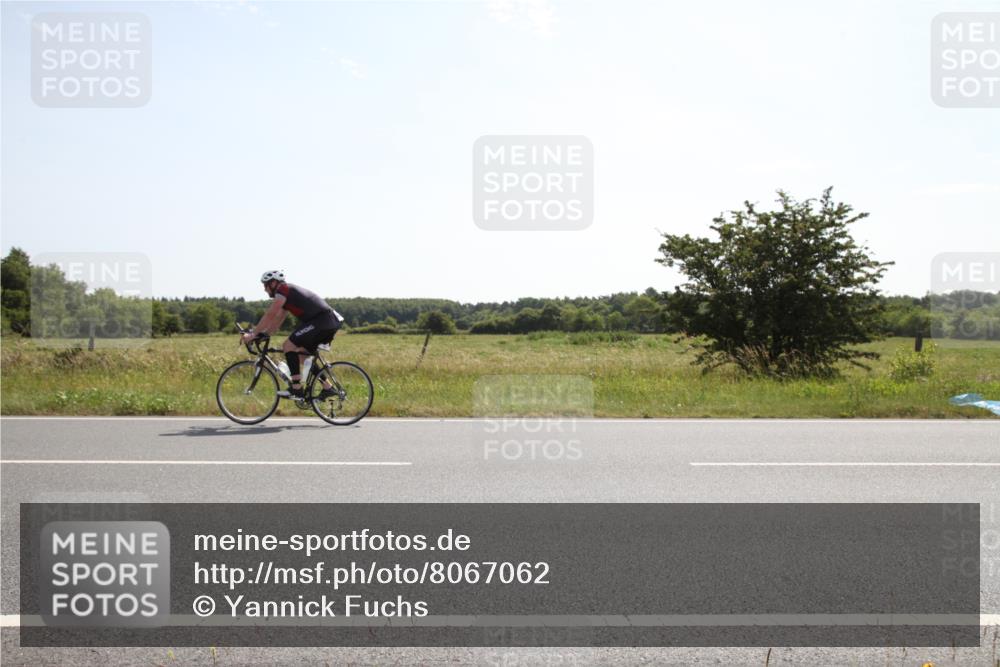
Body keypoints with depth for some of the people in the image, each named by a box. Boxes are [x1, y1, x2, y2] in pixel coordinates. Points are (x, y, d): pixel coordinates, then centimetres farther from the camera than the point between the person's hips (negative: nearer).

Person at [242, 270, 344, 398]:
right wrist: (261, 334, 22)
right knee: (302, 353, 19)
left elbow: (270, 315, -9)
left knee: (288, 346, -9)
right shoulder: (288, 294, 25)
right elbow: (277, 320, 28)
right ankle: (328, 388, 18)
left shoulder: (283, 289, -4)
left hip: (321, 320, -10)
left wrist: (253, 334, -5)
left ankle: (296, 390, -9)